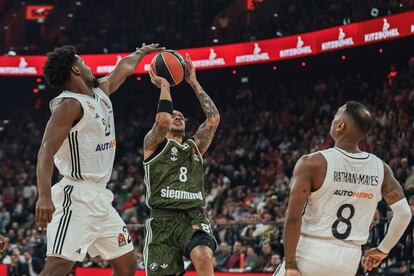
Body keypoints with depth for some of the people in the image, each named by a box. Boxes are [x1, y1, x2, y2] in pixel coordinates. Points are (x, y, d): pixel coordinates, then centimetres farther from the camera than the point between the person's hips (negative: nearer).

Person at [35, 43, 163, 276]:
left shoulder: (101, 90, 14)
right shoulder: (70, 105, -13)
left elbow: (125, 67, 35)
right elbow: (46, 152, -23)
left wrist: (142, 51, 52)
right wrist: (44, 196, -35)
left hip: (100, 198, 10)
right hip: (77, 198, -10)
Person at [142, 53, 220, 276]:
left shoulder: (195, 146, 23)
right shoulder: (153, 144, 11)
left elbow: (214, 118, 11)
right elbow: (162, 121, -11)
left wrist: (194, 83, 15)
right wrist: (164, 85, 3)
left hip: (194, 217, 2)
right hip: (163, 218, -2)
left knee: (204, 258, -29)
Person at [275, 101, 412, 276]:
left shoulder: (312, 163, -10)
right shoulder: (380, 168, 2)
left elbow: (293, 217, -15)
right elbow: (404, 213, 3)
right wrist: (382, 250, 15)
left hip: (311, 255, -4)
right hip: (349, 261, 4)